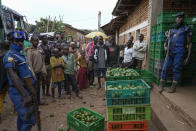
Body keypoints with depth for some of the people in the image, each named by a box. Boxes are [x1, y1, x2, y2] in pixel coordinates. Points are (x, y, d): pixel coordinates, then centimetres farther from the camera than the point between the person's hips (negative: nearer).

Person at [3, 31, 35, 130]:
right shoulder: (10, 55, -15)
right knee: (29, 120, -7)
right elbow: (13, 76, -28)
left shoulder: (20, 55, 14)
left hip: (25, 90, 9)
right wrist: (25, 95, -34)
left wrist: (30, 90, 25)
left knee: (22, 117, 20)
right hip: (19, 93, -9)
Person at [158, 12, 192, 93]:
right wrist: (166, 48, -8)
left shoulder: (186, 29, 10)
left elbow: (189, 44, 6)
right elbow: (166, 42, 18)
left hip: (179, 53, -3)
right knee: (165, 69, -2)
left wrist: (187, 57, -1)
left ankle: (173, 88, 8)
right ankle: (161, 86, 7)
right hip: (170, 53, 3)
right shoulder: (171, 31, 20)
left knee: (176, 70, -3)